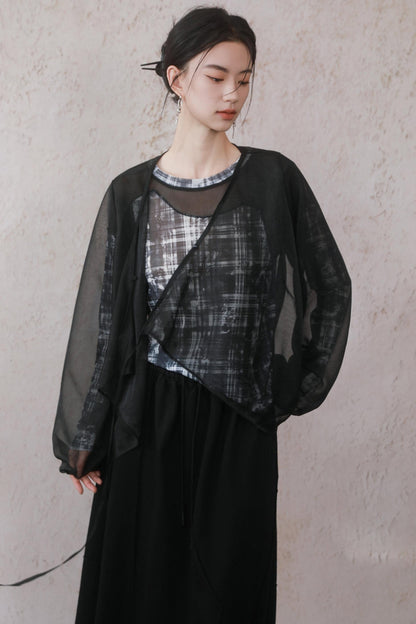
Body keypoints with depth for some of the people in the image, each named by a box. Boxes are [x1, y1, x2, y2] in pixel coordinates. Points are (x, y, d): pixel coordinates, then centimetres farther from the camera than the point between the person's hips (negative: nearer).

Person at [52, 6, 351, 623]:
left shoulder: (274, 179, -1)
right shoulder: (132, 193, 1)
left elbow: (332, 286, 9)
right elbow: (101, 318, 4)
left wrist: (298, 388, 8)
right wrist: (84, 439, 6)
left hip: (240, 420, 0)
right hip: (148, 419, 1)